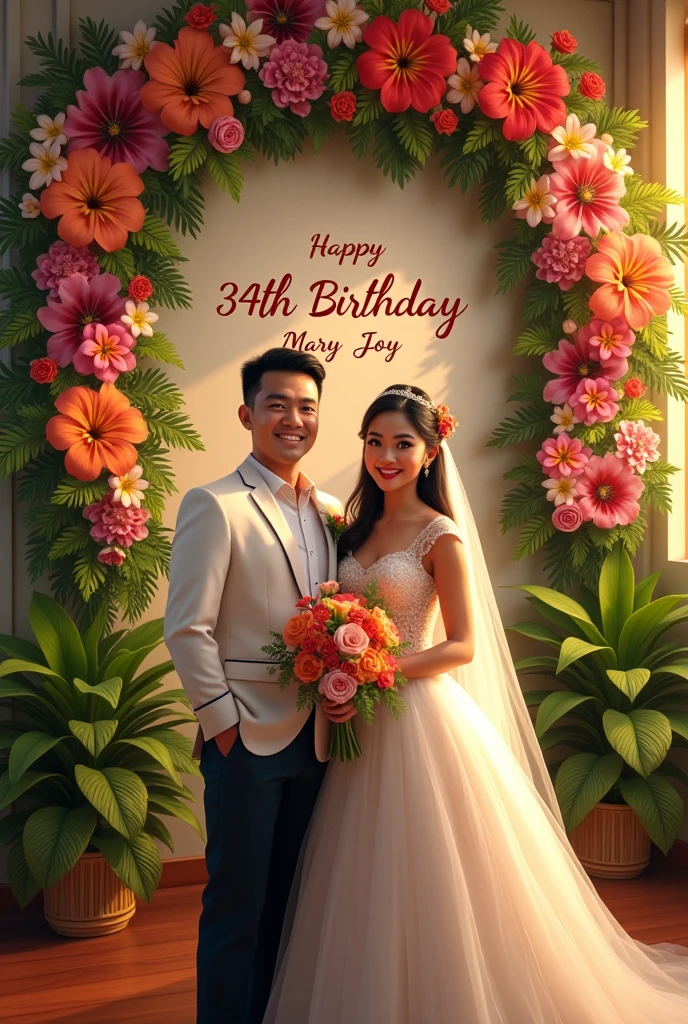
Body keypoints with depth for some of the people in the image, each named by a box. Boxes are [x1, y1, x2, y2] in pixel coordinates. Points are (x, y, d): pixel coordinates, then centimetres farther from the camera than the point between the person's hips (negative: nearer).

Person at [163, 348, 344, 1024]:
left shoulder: (332, 511, 10)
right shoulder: (214, 505, -9)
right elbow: (186, 630, -13)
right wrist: (223, 722, -12)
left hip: (314, 737, 6)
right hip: (248, 738, -6)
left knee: (289, 900, 17)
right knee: (237, 904, 5)